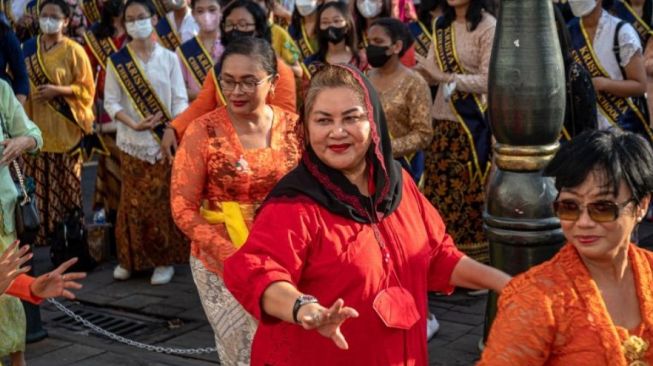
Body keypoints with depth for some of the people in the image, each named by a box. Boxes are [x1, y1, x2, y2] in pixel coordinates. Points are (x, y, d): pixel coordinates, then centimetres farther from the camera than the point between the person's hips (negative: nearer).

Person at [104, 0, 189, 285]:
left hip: (164, 140, -1)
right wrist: (133, 124, -15)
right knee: (134, 200, 4)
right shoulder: (117, 61, 2)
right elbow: (110, 102, 0)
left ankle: (164, 259, 9)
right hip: (132, 140, 1)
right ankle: (130, 258, 16)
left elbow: (180, 99, -1)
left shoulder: (169, 58, 1)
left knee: (163, 200, 0)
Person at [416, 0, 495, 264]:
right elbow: (430, 73, 9)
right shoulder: (441, 25, 11)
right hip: (442, 119, 6)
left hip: (472, 121, -6)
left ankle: (474, 253, 11)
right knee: (439, 188, 7)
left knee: (472, 190, 0)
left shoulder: (488, 27, -9)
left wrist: (446, 77, -16)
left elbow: (488, 81, -14)